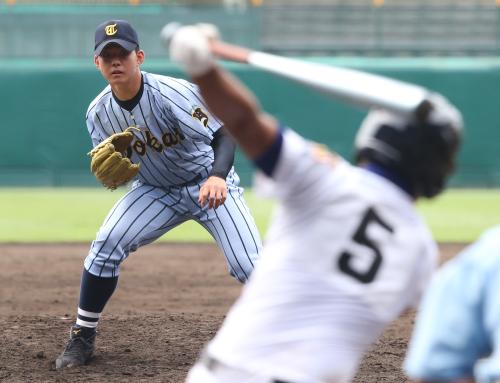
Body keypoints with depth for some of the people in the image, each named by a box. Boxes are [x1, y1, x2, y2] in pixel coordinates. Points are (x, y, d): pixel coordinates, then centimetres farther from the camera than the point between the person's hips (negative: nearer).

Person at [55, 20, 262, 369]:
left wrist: (217, 176, -54)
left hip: (209, 184, -4)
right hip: (156, 190, 4)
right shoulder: (99, 113, -12)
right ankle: (83, 338, -2)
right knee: (107, 244, -16)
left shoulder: (171, 93, -28)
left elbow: (224, 133, -34)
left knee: (249, 265, -17)